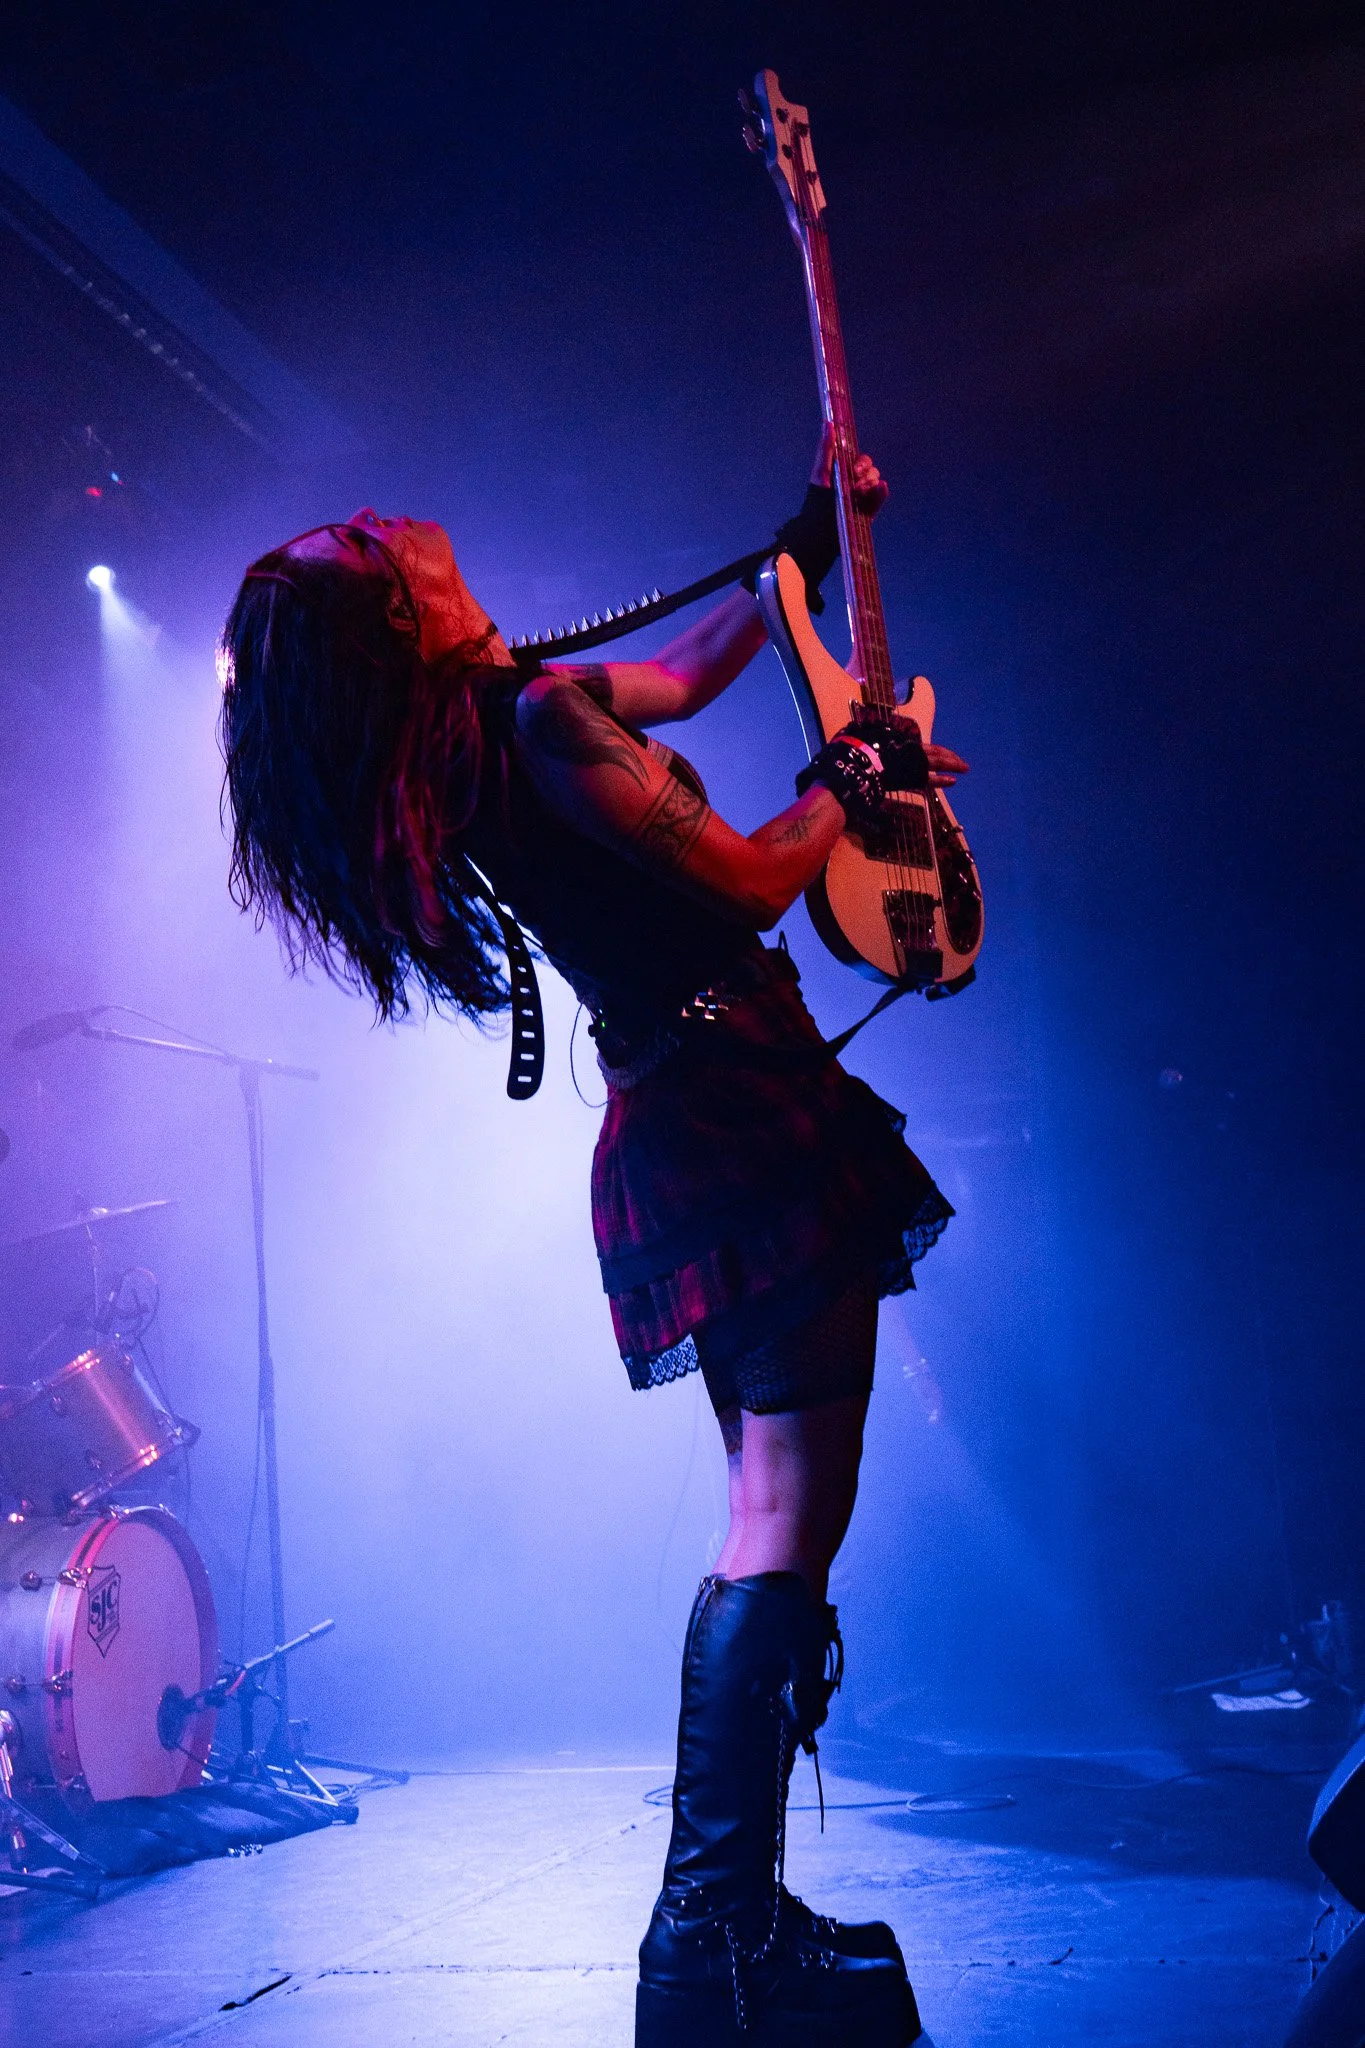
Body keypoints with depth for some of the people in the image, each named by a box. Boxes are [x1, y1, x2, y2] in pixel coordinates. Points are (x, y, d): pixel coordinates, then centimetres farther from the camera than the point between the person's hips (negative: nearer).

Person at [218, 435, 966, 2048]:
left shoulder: (483, 723, 16)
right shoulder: (537, 715, -13)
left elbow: (692, 669, 32)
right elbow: (749, 883, -15)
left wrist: (811, 540, 36)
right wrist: (853, 778, 3)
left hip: (671, 1137, 10)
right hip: (739, 1117, -10)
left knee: (772, 1523, 13)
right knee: (788, 1524, -12)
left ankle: (727, 1914, 14)